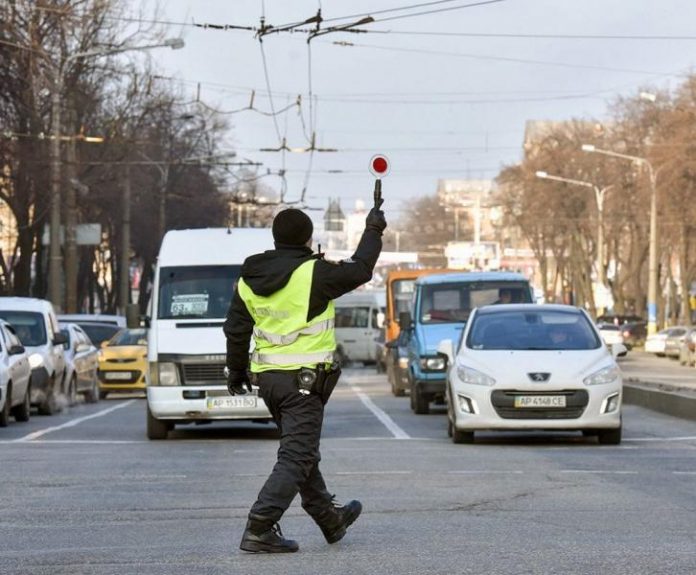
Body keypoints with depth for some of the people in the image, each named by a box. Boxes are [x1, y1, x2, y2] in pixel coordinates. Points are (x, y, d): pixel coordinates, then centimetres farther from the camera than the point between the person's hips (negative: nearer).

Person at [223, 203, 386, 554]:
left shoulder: (249, 279, 6)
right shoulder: (314, 274, -14)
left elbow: (236, 330, 11)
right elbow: (359, 270, -1)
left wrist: (236, 371, 24)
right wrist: (373, 231, 14)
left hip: (267, 379, 8)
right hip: (304, 379, -8)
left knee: (303, 452, 21)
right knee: (296, 457, -6)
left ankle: (330, 518, 36)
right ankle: (259, 530, -15)